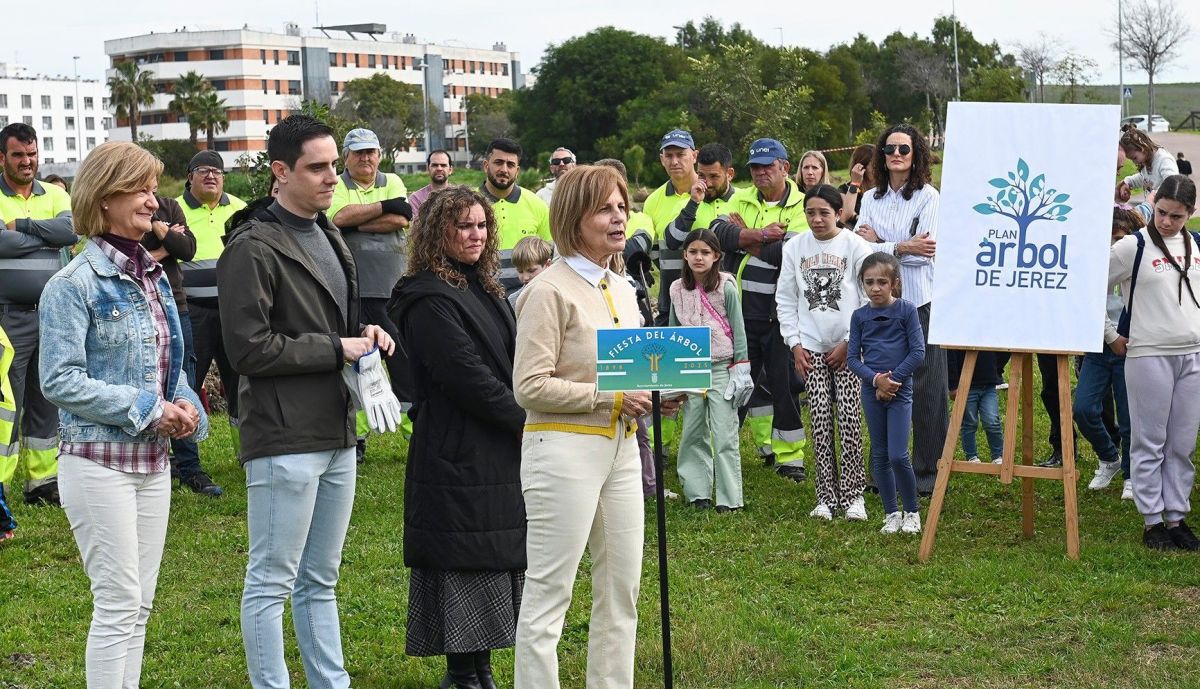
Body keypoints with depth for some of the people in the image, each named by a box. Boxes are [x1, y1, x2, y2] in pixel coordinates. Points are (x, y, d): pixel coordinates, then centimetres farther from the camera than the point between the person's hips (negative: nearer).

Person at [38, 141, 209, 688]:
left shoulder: (152, 277, 10)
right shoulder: (74, 284, -12)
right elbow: (59, 381, -16)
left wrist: (186, 406, -2)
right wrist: (146, 409, -18)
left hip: (152, 459, 7)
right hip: (99, 460, -7)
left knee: (139, 606, 11)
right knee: (118, 605, -5)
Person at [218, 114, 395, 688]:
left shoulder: (327, 236, 16)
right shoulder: (253, 248, -12)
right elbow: (248, 348, -17)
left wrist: (366, 333, 5)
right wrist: (336, 349, -13)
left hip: (336, 435, 9)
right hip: (284, 439, -9)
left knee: (320, 580, 17)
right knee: (271, 582, 1)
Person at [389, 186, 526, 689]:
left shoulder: (484, 289, 16)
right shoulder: (428, 298, -13)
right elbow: (468, 378, -19)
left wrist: (529, 420, 5)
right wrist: (528, 421, -13)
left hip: (500, 453, 9)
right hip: (460, 454, -9)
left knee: (496, 563, 11)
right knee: (466, 563, -3)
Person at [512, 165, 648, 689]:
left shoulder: (622, 289, 15)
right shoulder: (550, 290, -10)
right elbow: (529, 386, -16)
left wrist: (648, 392, 4)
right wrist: (610, 398, -17)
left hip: (620, 448, 8)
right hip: (564, 449, -8)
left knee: (621, 587, 12)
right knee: (549, 591, -3)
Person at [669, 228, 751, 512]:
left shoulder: (726, 287, -6)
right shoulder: (677, 290, 5)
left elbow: (739, 331, -3)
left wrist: (740, 368, -6)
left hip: (721, 368, -4)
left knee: (725, 435, -4)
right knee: (692, 434, 8)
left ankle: (729, 497, 0)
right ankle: (697, 491, 17)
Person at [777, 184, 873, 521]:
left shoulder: (856, 246, -2)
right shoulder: (794, 248, 7)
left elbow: (871, 298, -2)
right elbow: (785, 299, 11)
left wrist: (850, 342, -6)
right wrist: (794, 343, 3)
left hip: (848, 348, -2)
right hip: (811, 349, 2)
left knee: (849, 419, -7)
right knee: (820, 422, 1)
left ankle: (852, 494, 4)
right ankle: (826, 496, 7)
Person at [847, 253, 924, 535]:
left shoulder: (906, 310, -4)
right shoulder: (860, 316, 4)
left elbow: (918, 352, -6)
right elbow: (853, 358, 2)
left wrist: (892, 379, -11)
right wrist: (876, 379, -13)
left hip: (900, 389, -3)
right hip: (871, 391, 3)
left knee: (898, 456, -10)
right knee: (880, 456, 8)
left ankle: (912, 512, 8)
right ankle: (891, 514, 18)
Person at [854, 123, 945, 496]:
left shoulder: (928, 197, -4)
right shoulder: (871, 199, 11)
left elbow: (924, 252, -12)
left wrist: (879, 245, -9)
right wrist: (902, 247, -13)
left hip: (921, 301, -4)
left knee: (926, 388, 0)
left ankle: (928, 469, 9)